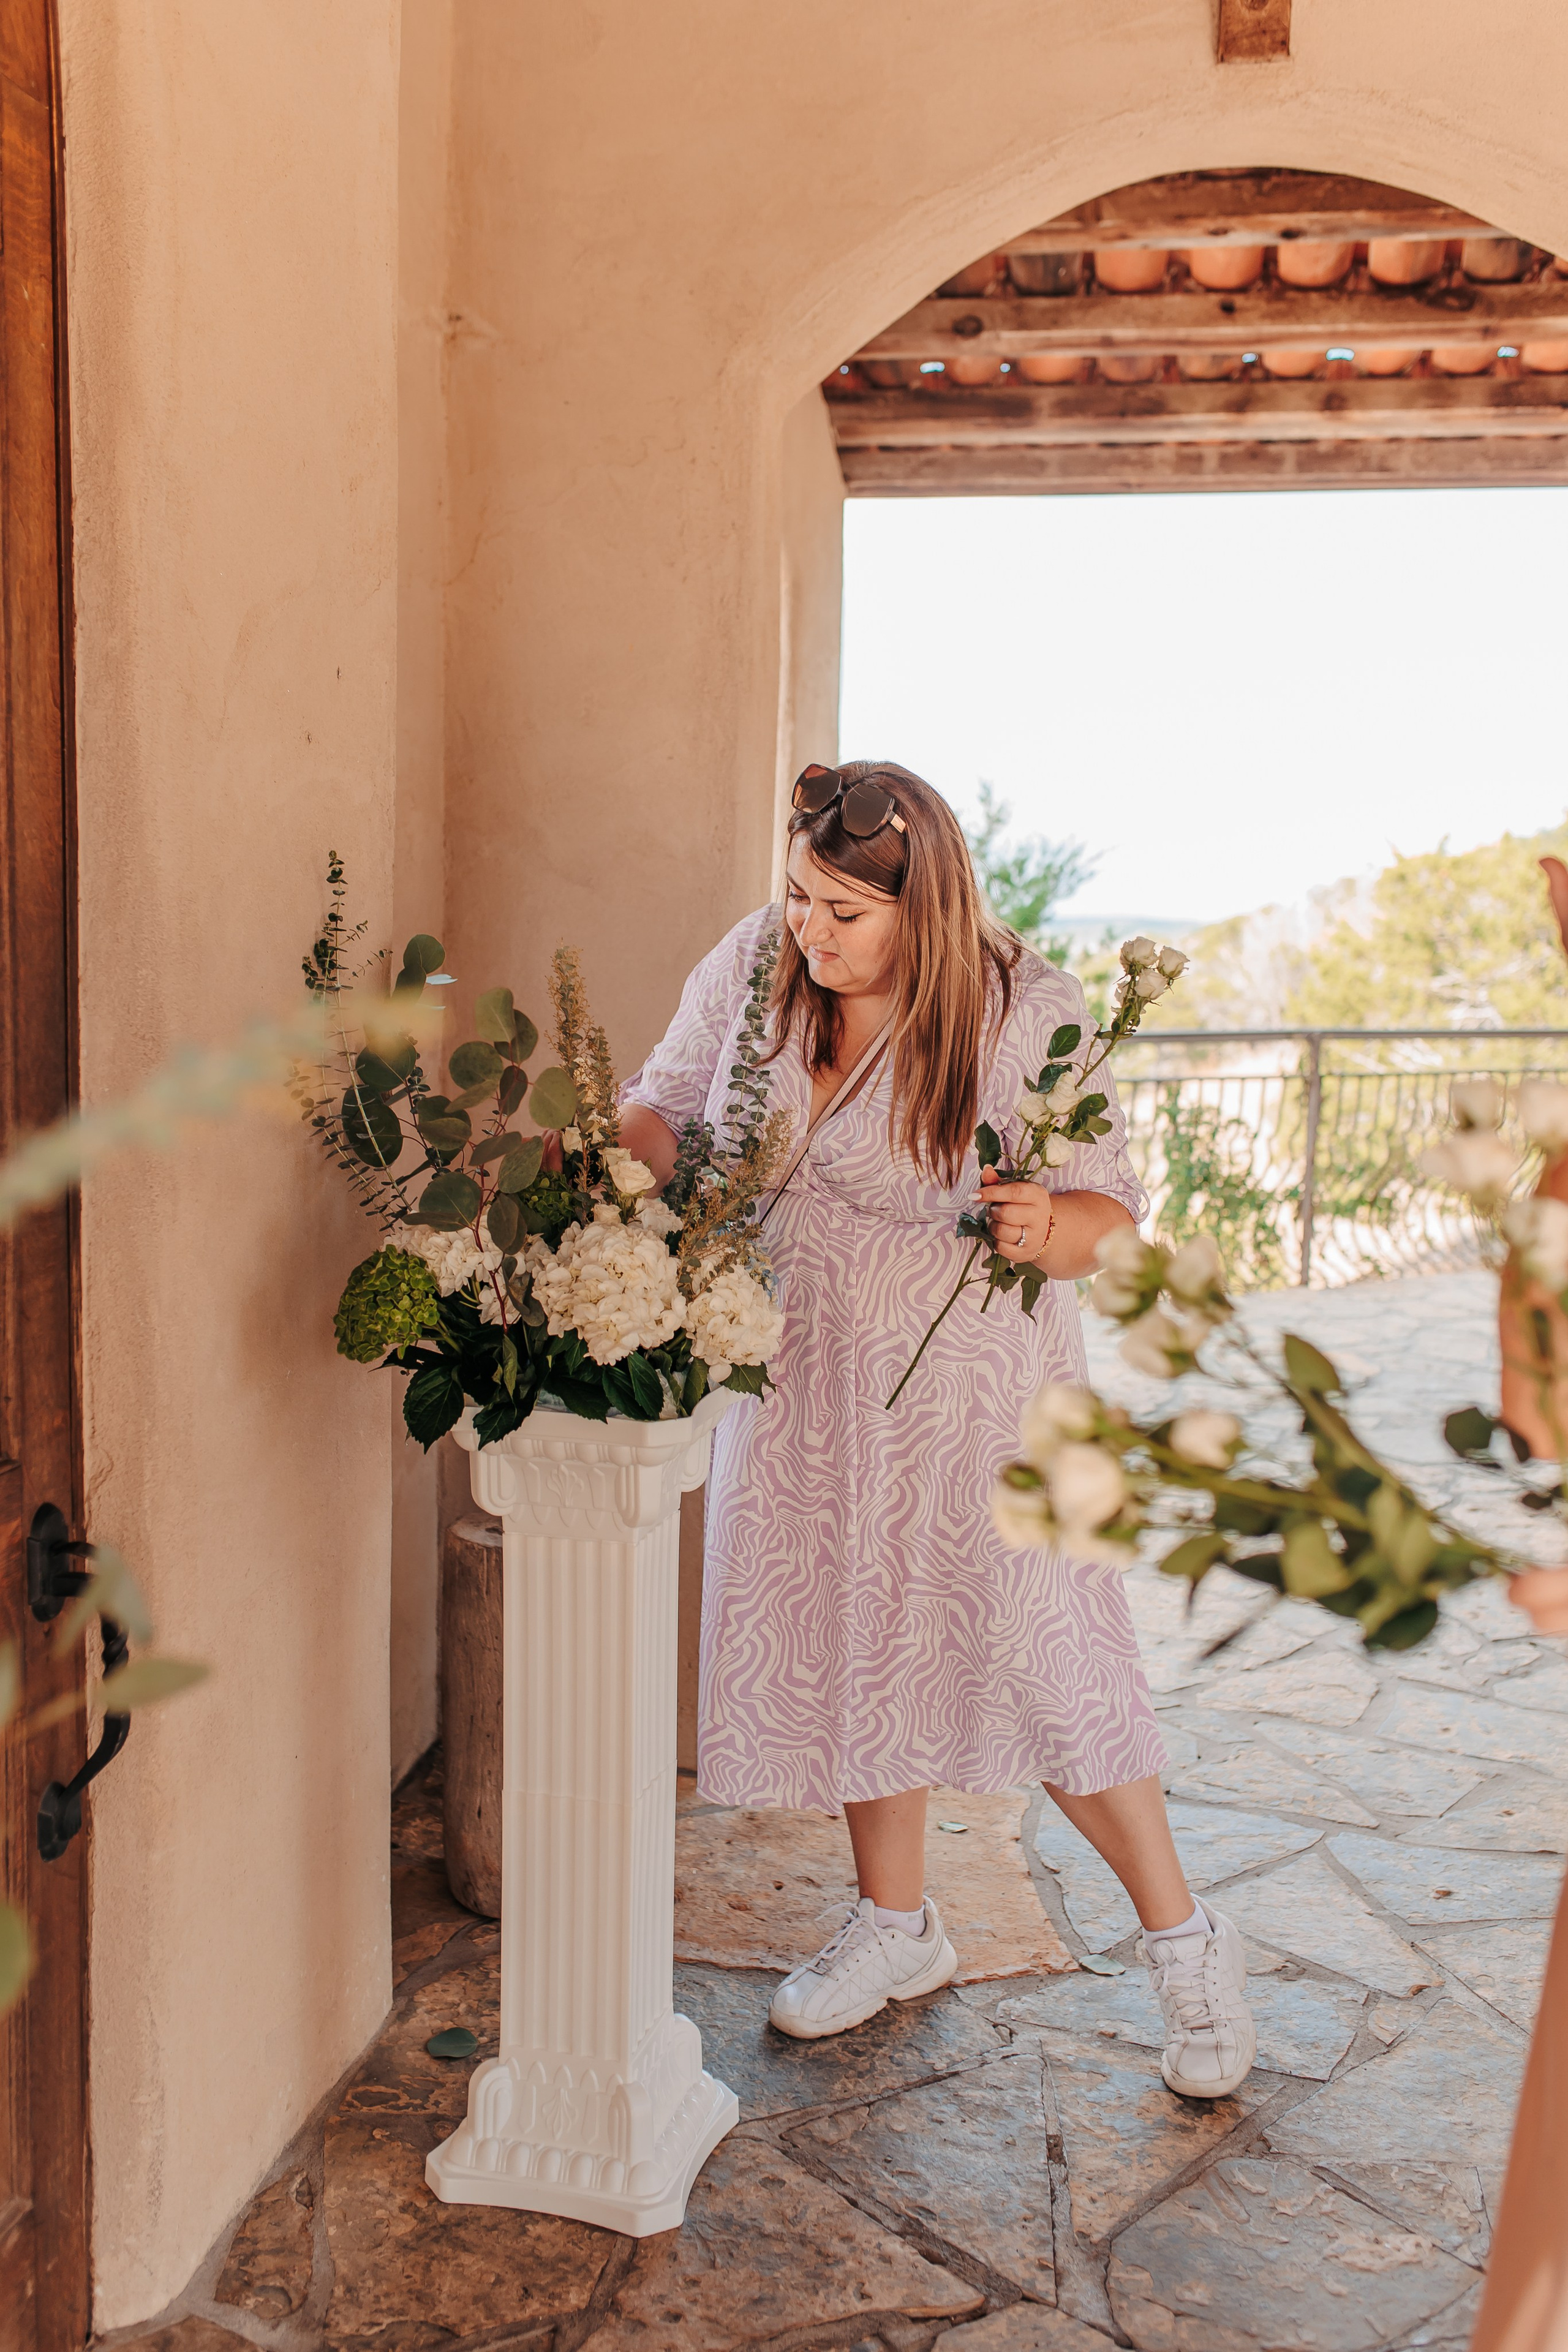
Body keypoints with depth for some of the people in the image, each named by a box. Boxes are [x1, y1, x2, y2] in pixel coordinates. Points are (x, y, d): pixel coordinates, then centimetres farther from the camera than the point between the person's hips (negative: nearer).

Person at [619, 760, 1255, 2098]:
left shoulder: (1027, 1013, -17)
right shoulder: (752, 967, -6)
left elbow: (1111, 1206, -12)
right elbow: (664, 1100, 6)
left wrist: (1044, 1226, -34)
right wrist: (631, 1160, -16)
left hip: (969, 1384, -4)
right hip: (800, 1377, 5)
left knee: (1038, 1658, 0)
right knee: (846, 1642, 15)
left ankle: (1186, 1942, 24)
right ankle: (899, 1929, 37)